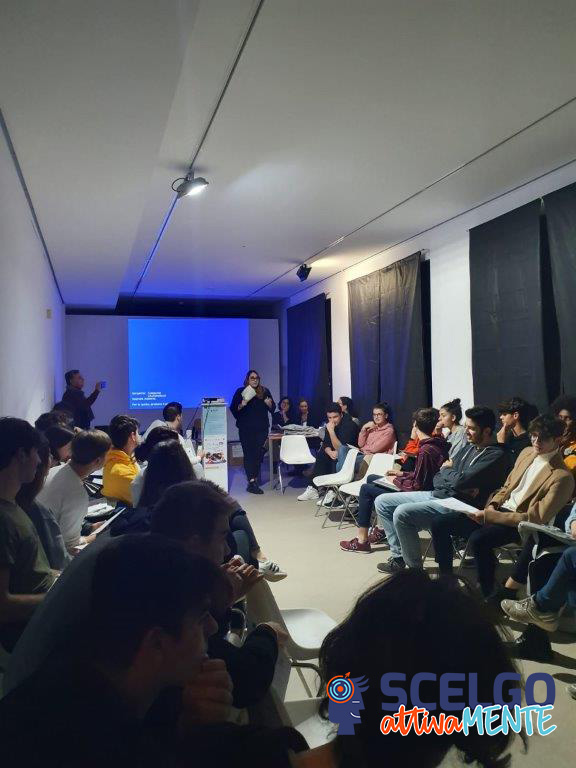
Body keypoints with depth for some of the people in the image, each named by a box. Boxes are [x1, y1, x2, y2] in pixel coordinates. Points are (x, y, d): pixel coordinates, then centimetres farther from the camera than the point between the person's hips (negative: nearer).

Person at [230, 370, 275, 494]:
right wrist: (242, 404, -17)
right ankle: (252, 482, -7)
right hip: (246, 429, -2)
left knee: (259, 454, -1)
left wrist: (269, 404, -10)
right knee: (249, 454, -5)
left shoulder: (265, 392, 9)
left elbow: (273, 409, 12)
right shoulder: (240, 391, 3)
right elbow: (233, 408, 1)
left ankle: (254, 479, 11)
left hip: (262, 428, 2)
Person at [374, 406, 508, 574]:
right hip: (437, 494, 10)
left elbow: (460, 481, -23)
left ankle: (415, 567, -10)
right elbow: (437, 478, 14)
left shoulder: (495, 455, -11)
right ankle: (399, 556, 4)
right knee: (382, 502, 5)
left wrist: (446, 470, 0)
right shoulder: (470, 448, 17)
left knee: (402, 513, -29)